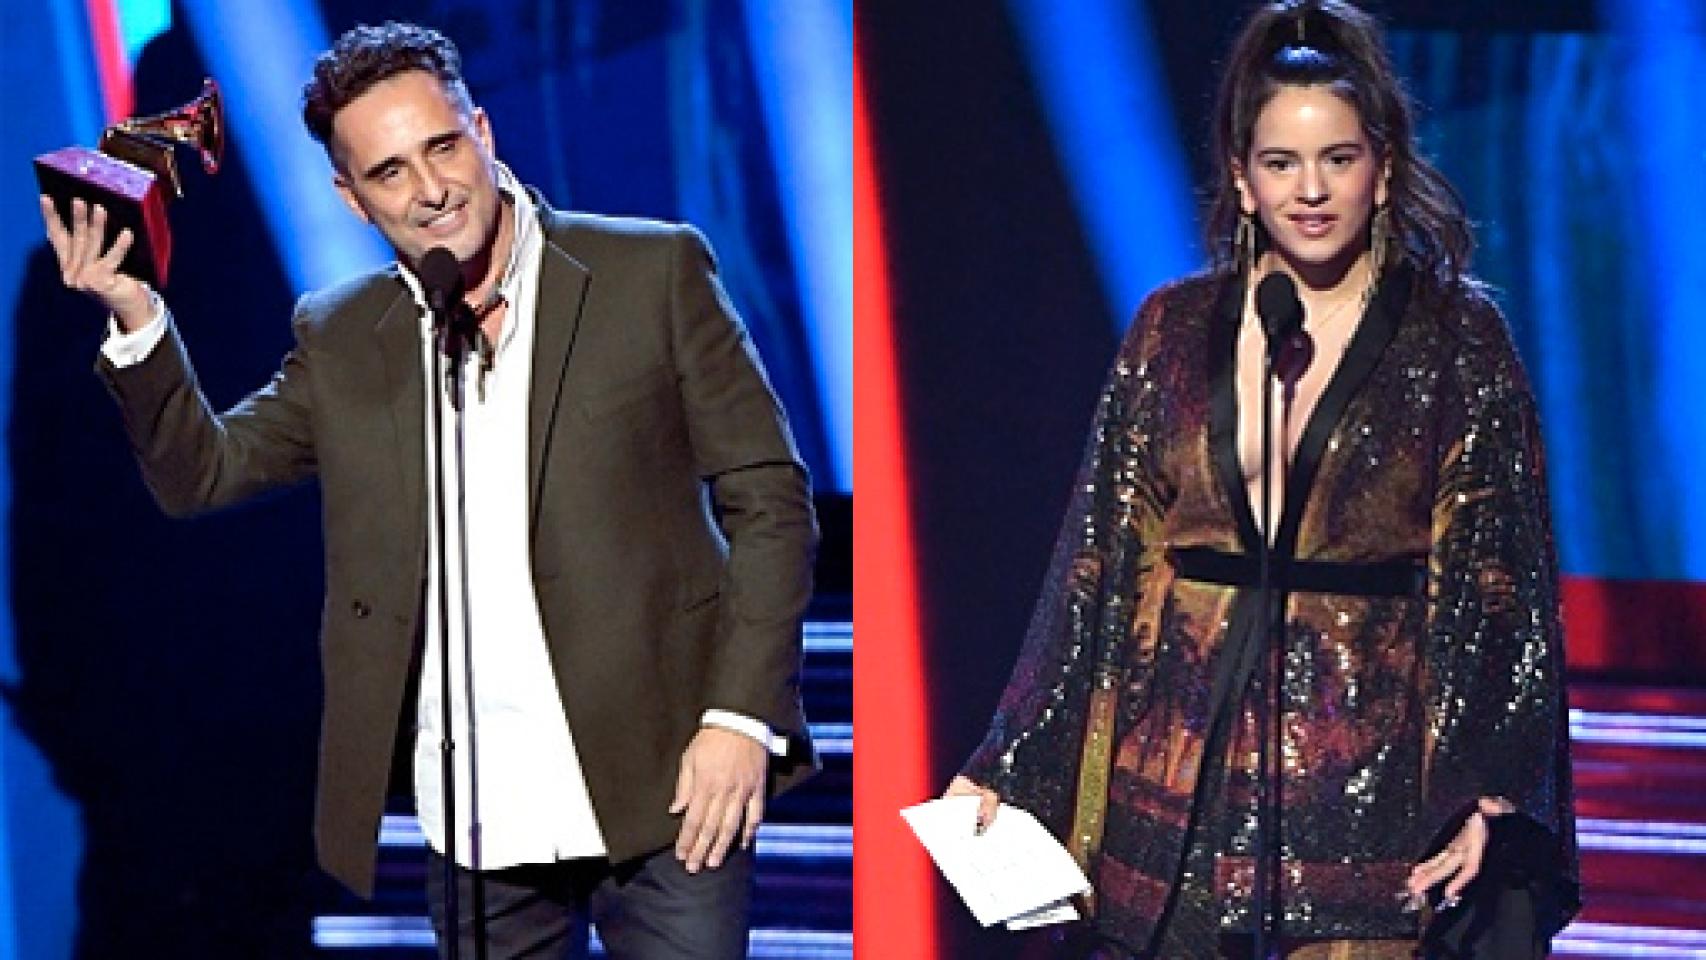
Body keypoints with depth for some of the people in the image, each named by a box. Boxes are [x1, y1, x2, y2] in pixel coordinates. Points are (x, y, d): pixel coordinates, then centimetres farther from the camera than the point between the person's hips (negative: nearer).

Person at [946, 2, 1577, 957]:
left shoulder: (1458, 340, 1)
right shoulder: (1173, 332, 8)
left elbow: (1500, 582, -1)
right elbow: (1100, 560, 10)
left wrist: (1487, 793, -11)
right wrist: (1007, 768, 6)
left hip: (1367, 766, -2)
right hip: (1176, 766, 3)